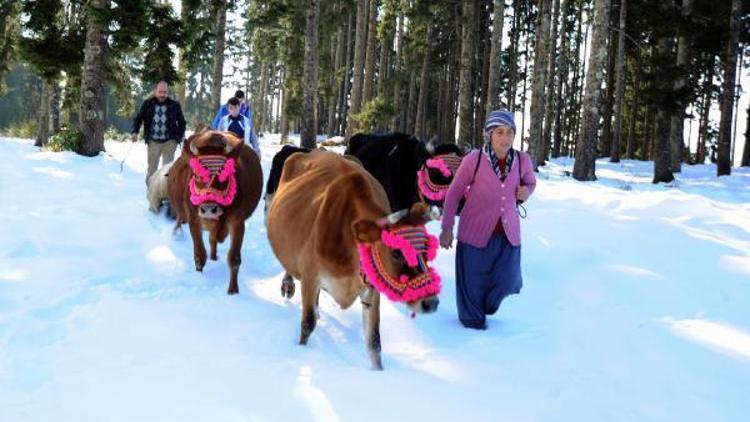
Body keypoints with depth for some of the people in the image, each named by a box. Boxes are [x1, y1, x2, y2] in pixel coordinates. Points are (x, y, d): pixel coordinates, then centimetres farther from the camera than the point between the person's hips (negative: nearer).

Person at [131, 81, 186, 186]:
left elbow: (181, 121, 11)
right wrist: (135, 132, -6)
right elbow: (138, 119, 8)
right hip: (153, 142, 1)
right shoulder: (147, 104, 1)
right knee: (152, 167, 9)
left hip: (169, 141, -1)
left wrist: (181, 135, -1)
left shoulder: (174, 105, 0)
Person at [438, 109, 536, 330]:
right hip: (476, 231, -2)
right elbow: (453, 194, -4)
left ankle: (486, 308, 34)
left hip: (508, 233, 3)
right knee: (472, 279, 6)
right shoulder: (474, 159, -14)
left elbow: (531, 182, 16)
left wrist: (525, 192, -8)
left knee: (507, 281, 1)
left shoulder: (522, 160, -5)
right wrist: (447, 228, -3)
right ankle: (473, 320, 33)